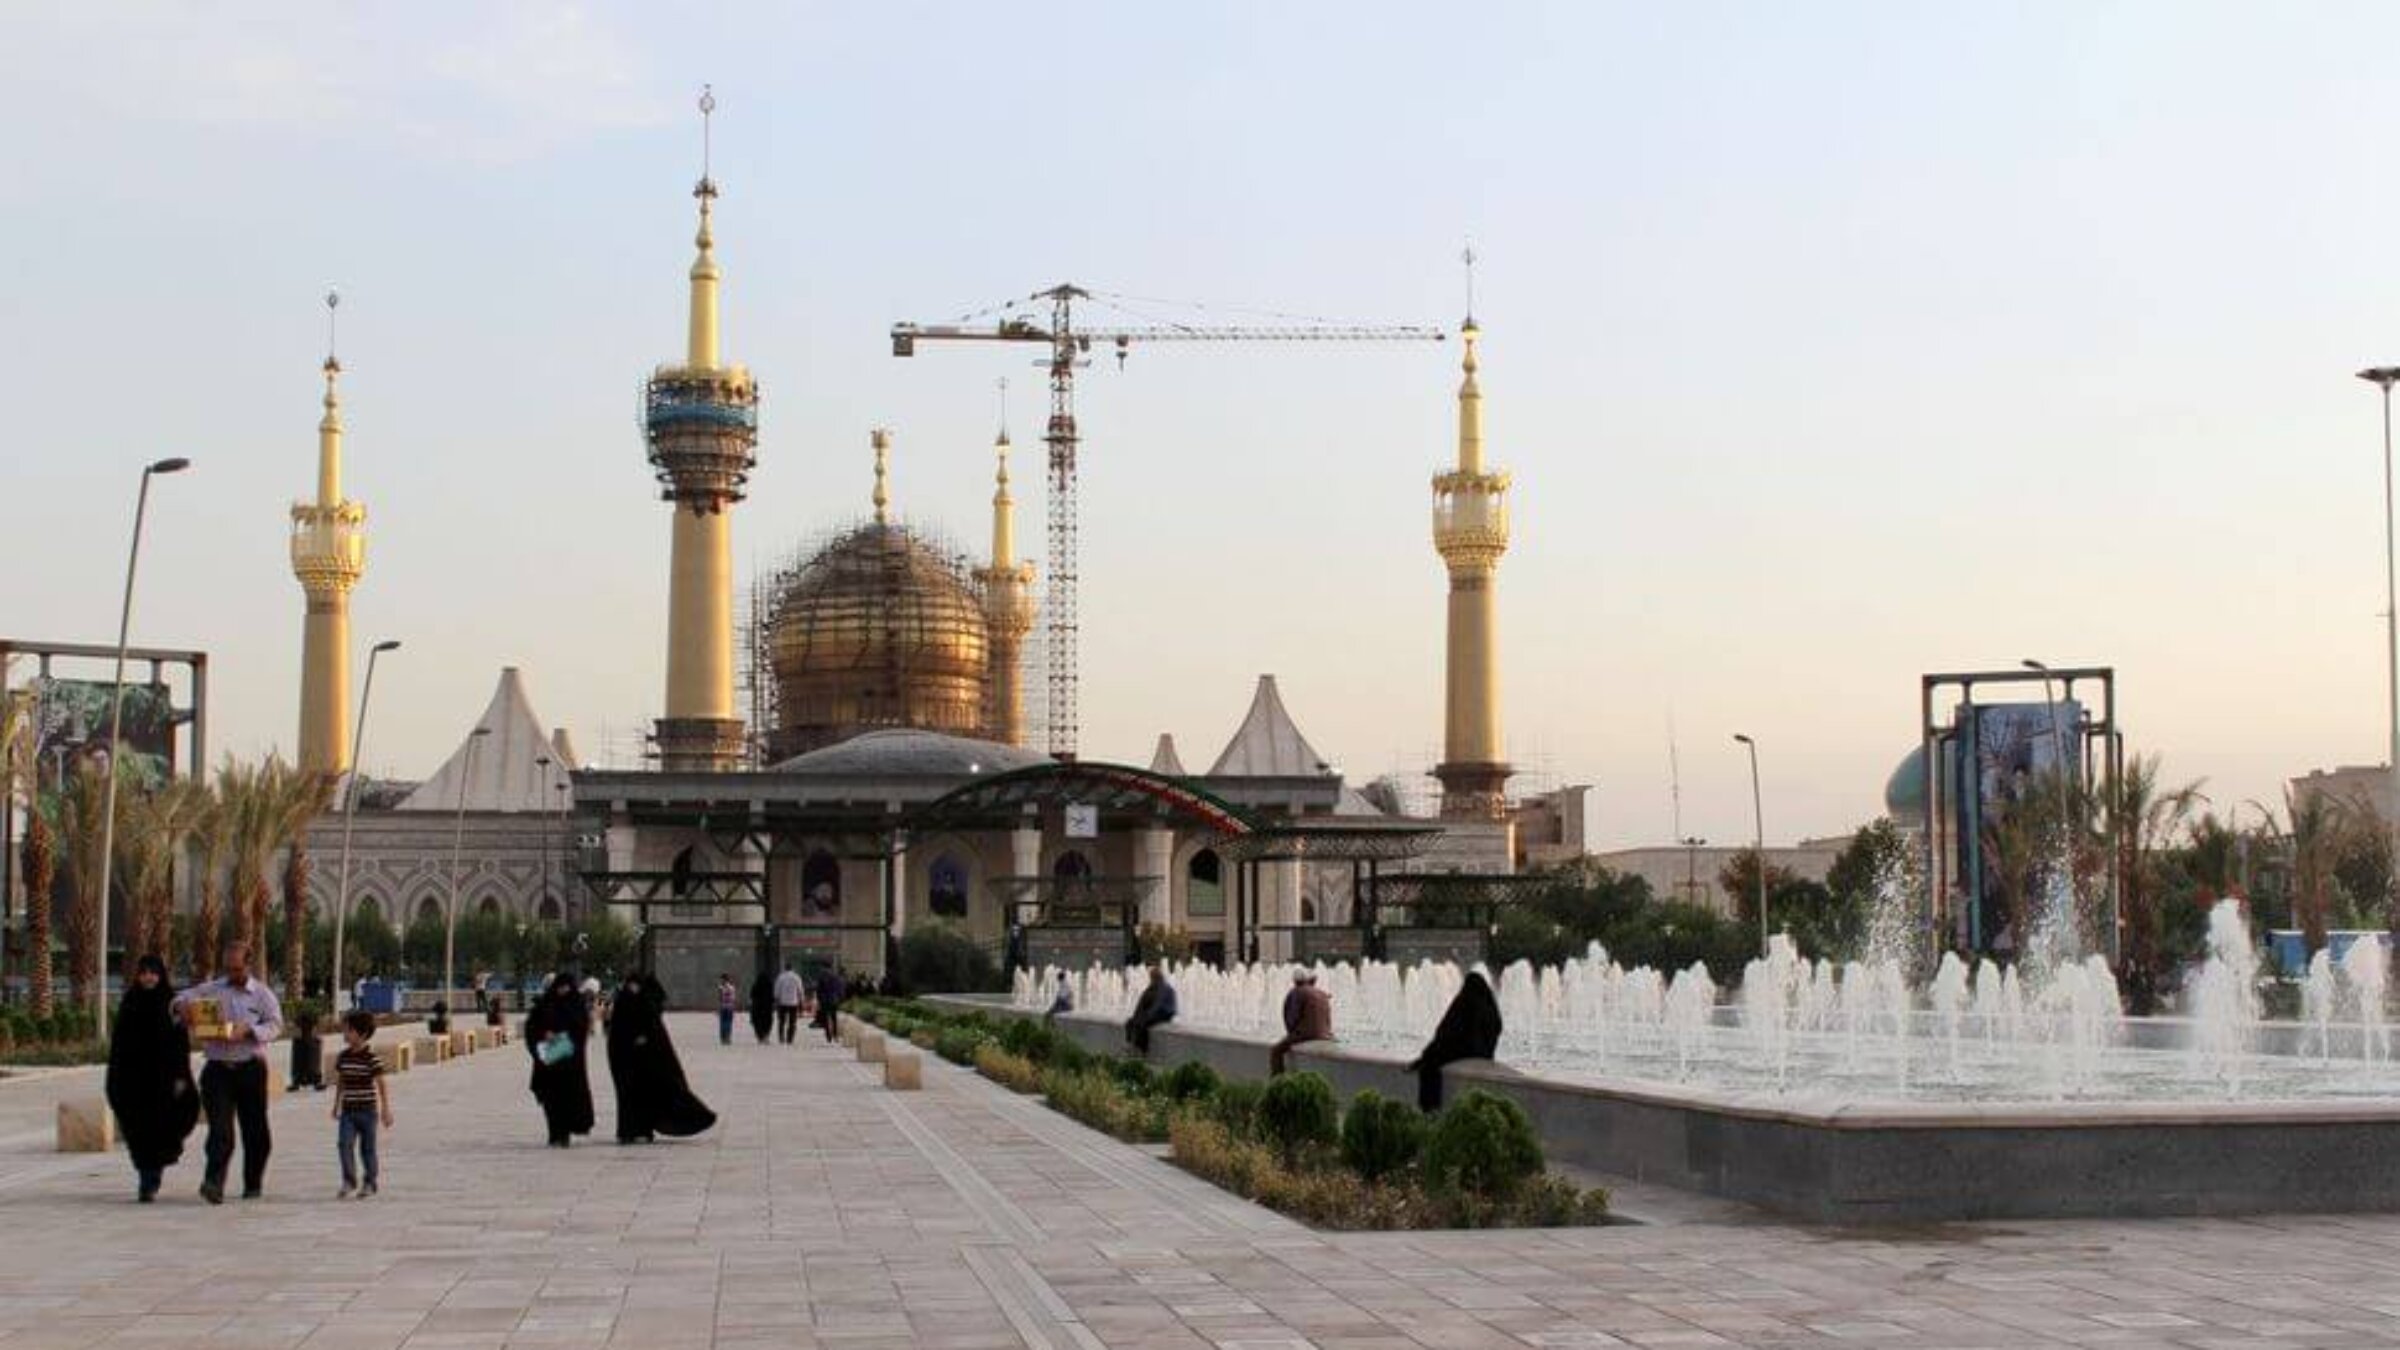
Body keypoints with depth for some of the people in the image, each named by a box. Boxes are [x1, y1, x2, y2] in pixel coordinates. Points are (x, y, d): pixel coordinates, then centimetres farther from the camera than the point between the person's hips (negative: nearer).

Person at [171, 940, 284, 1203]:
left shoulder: (262, 994, 6)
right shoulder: (209, 990, 11)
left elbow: (275, 1025, -3)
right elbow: (181, 998, 10)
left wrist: (248, 1031, -21)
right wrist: (181, 1005, -15)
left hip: (251, 1068, 0)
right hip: (217, 1068, 0)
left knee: (255, 1130, 7)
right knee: (220, 1129, -13)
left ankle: (253, 1184, 22)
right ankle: (213, 1182, -23)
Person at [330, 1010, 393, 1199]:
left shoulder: (371, 1058, -11)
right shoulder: (343, 1057, 5)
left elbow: (381, 1084, -9)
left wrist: (385, 1109, -11)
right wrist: (336, 1105, 21)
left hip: (367, 1111, -4)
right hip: (348, 1111, 4)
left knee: (367, 1148, 3)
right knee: (344, 1144, -11)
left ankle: (370, 1182, 17)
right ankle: (349, 1181, -4)